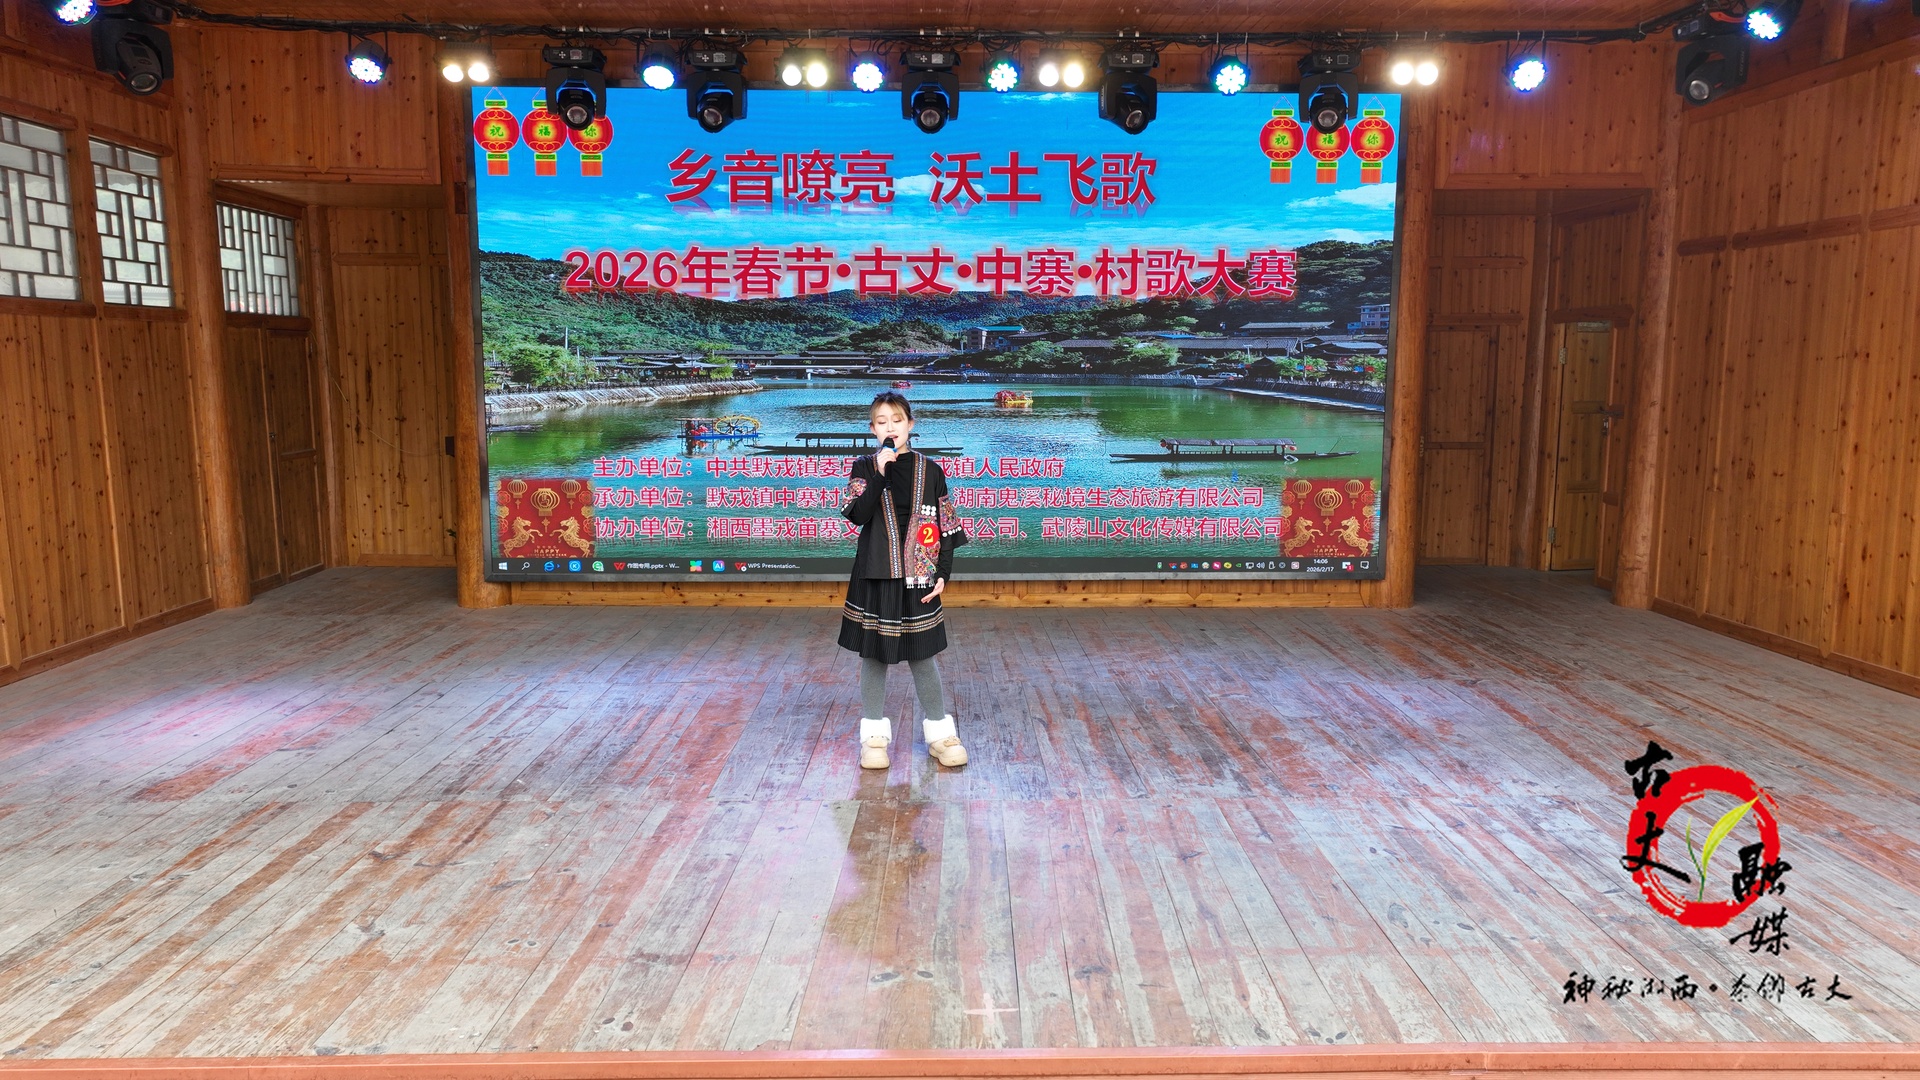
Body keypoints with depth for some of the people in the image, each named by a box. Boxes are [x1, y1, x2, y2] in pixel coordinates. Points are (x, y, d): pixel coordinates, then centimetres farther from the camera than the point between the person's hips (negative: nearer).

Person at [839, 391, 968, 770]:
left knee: (922, 656, 6)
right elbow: (858, 515, -15)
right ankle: (874, 736, 19)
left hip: (918, 578, 0)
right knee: (873, 656, 7)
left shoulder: (930, 471, 1)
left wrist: (943, 574, -4)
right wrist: (880, 472, -22)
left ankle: (940, 733, 19)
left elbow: (946, 528, 3)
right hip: (874, 576, 0)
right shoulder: (864, 467, 1)